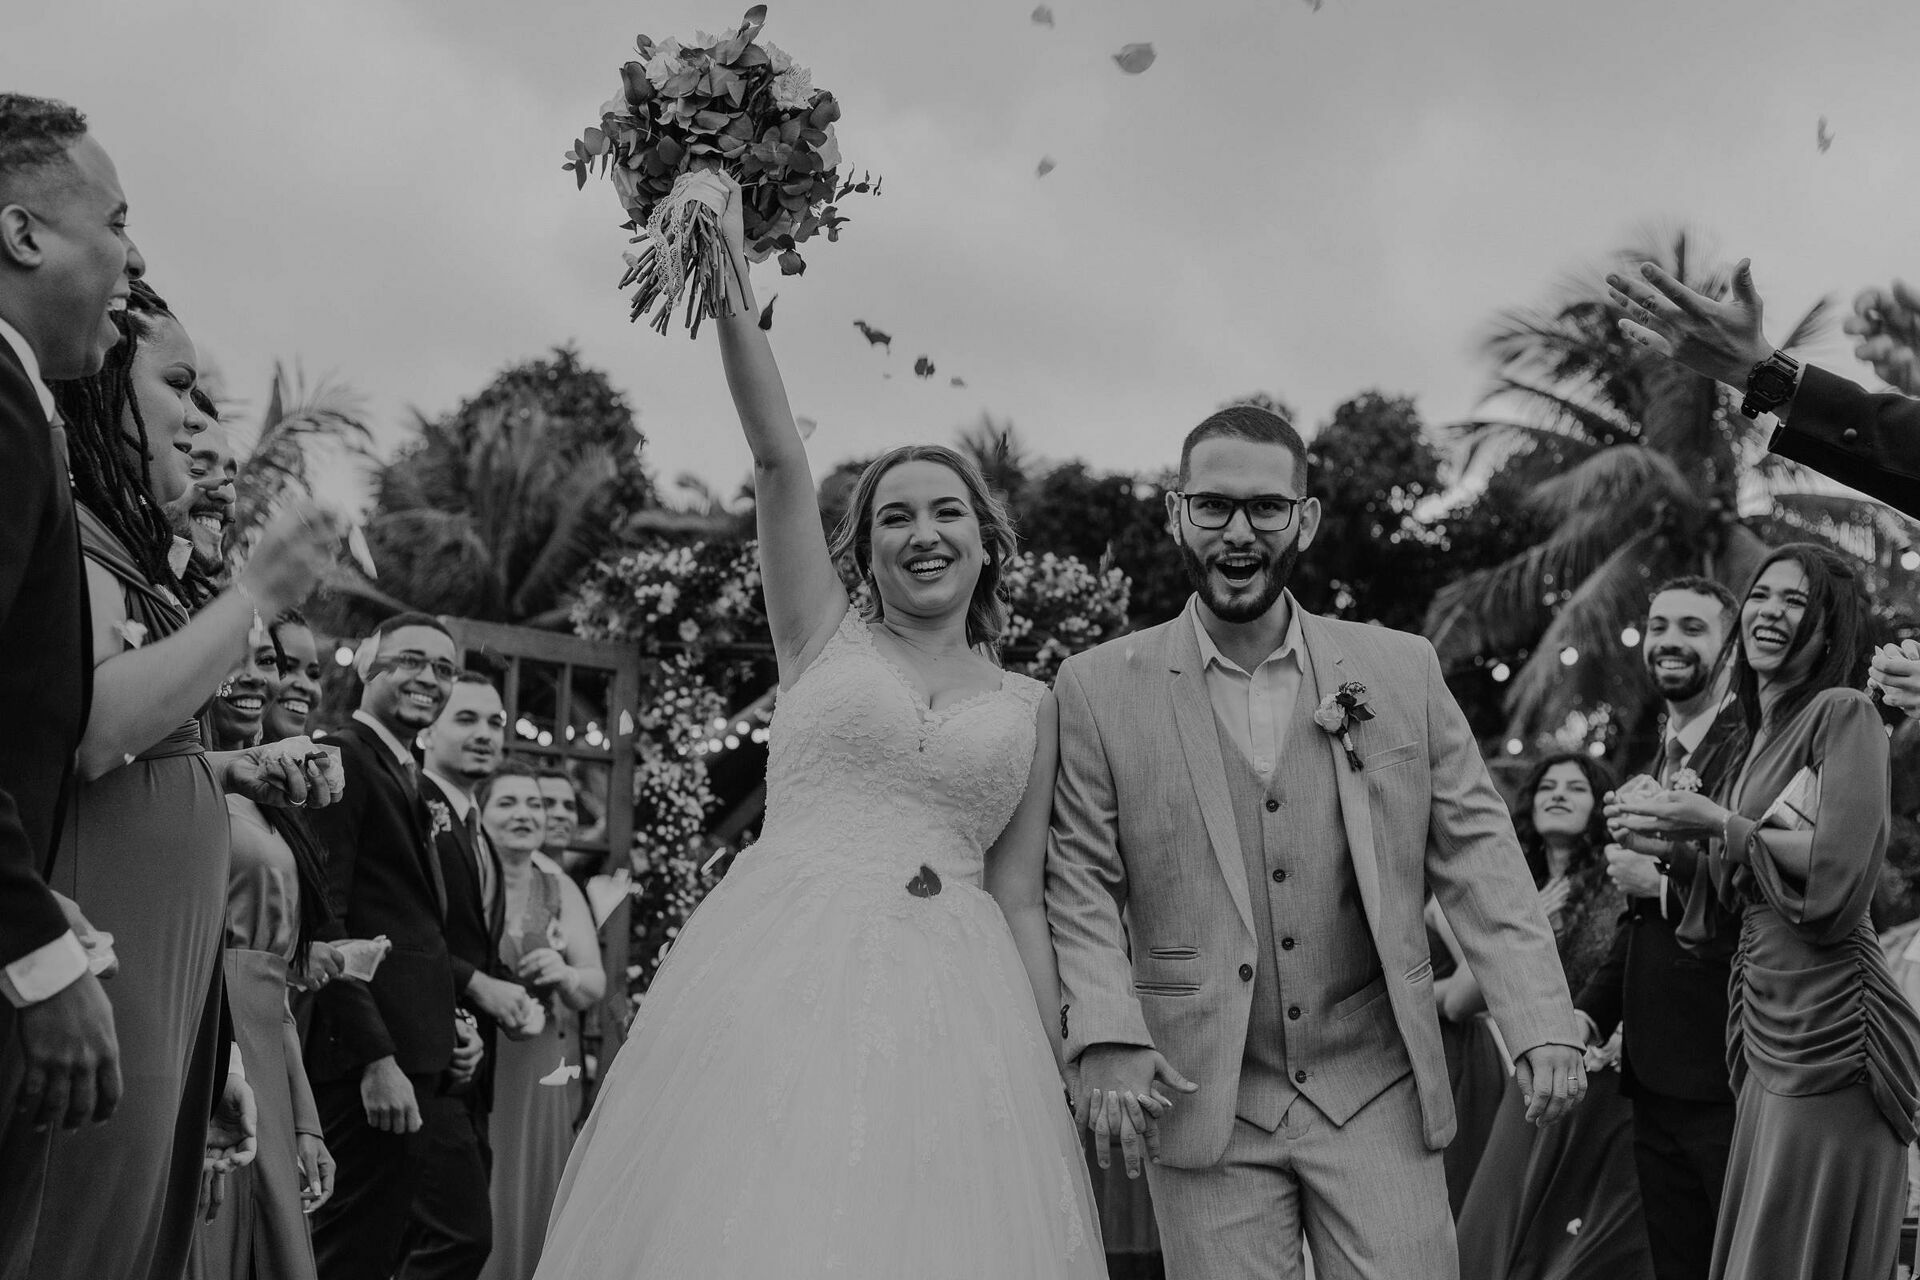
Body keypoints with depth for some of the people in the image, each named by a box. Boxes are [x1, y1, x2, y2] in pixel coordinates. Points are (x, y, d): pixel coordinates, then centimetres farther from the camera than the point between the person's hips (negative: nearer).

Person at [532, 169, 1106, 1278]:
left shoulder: (1028, 706, 15)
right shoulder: (825, 637, 11)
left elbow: (1018, 898, 15)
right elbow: (777, 455, 1)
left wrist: (1056, 1072, 9)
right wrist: (728, 271, -7)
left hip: (955, 1008, 2)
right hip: (782, 975, -1)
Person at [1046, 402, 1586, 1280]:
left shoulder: (1401, 671, 5)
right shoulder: (1099, 690, 0)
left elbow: (1475, 853, 5)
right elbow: (1081, 883, 0)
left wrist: (1541, 1024, -4)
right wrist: (1106, 1036, -13)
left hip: (1378, 1089, 1)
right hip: (1204, 1104, -1)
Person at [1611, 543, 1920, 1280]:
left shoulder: (1845, 715, -7)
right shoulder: (1758, 735, 18)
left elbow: (1839, 870, -18)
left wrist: (1717, 825, -10)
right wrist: (1671, 848, 4)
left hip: (1827, 1022, -8)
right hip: (1766, 1022, 8)